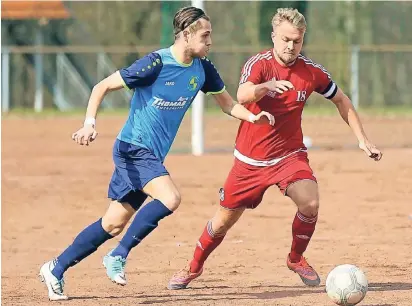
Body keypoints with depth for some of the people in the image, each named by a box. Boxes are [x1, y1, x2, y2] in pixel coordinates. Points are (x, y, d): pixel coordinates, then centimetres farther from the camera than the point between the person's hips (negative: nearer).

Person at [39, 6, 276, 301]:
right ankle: (118, 255, -12)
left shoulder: (202, 69, 2)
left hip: (152, 155, 8)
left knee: (114, 224, 11)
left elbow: (227, 103, 15)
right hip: (134, 149, -8)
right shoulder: (156, 64, -18)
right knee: (170, 198, -27)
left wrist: (252, 117, -4)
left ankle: (56, 268, 24)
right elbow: (103, 86, -12)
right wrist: (90, 123, -25)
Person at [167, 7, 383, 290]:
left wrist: (362, 138, 7)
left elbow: (341, 100, 12)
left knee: (310, 203, -25)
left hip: (290, 155, 1)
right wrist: (267, 86, -56)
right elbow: (242, 96, -36)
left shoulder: (311, 71, -6)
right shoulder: (259, 64, -15)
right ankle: (194, 268, 35)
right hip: (250, 159, -1)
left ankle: (296, 258, 2)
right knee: (225, 220, 9)